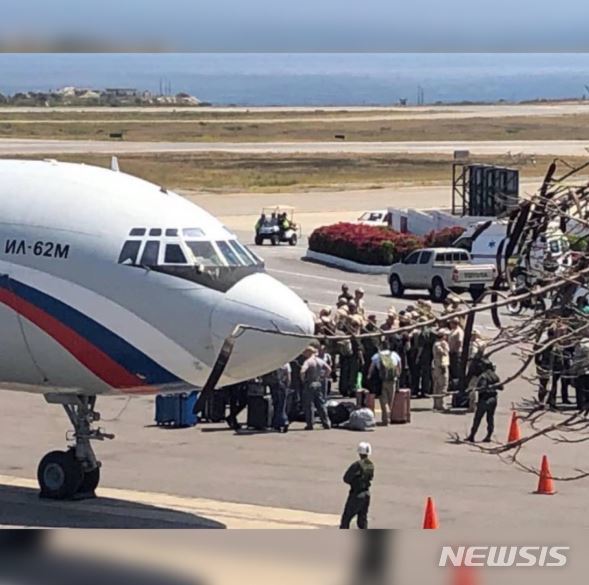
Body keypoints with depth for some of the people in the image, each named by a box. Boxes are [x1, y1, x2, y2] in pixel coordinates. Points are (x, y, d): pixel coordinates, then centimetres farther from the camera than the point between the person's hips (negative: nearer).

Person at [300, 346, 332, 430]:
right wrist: (323, 377, 14)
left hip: (309, 385, -6)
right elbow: (329, 369, 13)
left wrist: (303, 379, -14)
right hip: (318, 383, 6)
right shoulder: (320, 361, 8)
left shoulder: (308, 361, -14)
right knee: (321, 403, 11)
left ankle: (310, 424, 0)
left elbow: (302, 371, -29)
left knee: (308, 404, 0)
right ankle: (326, 423, 11)